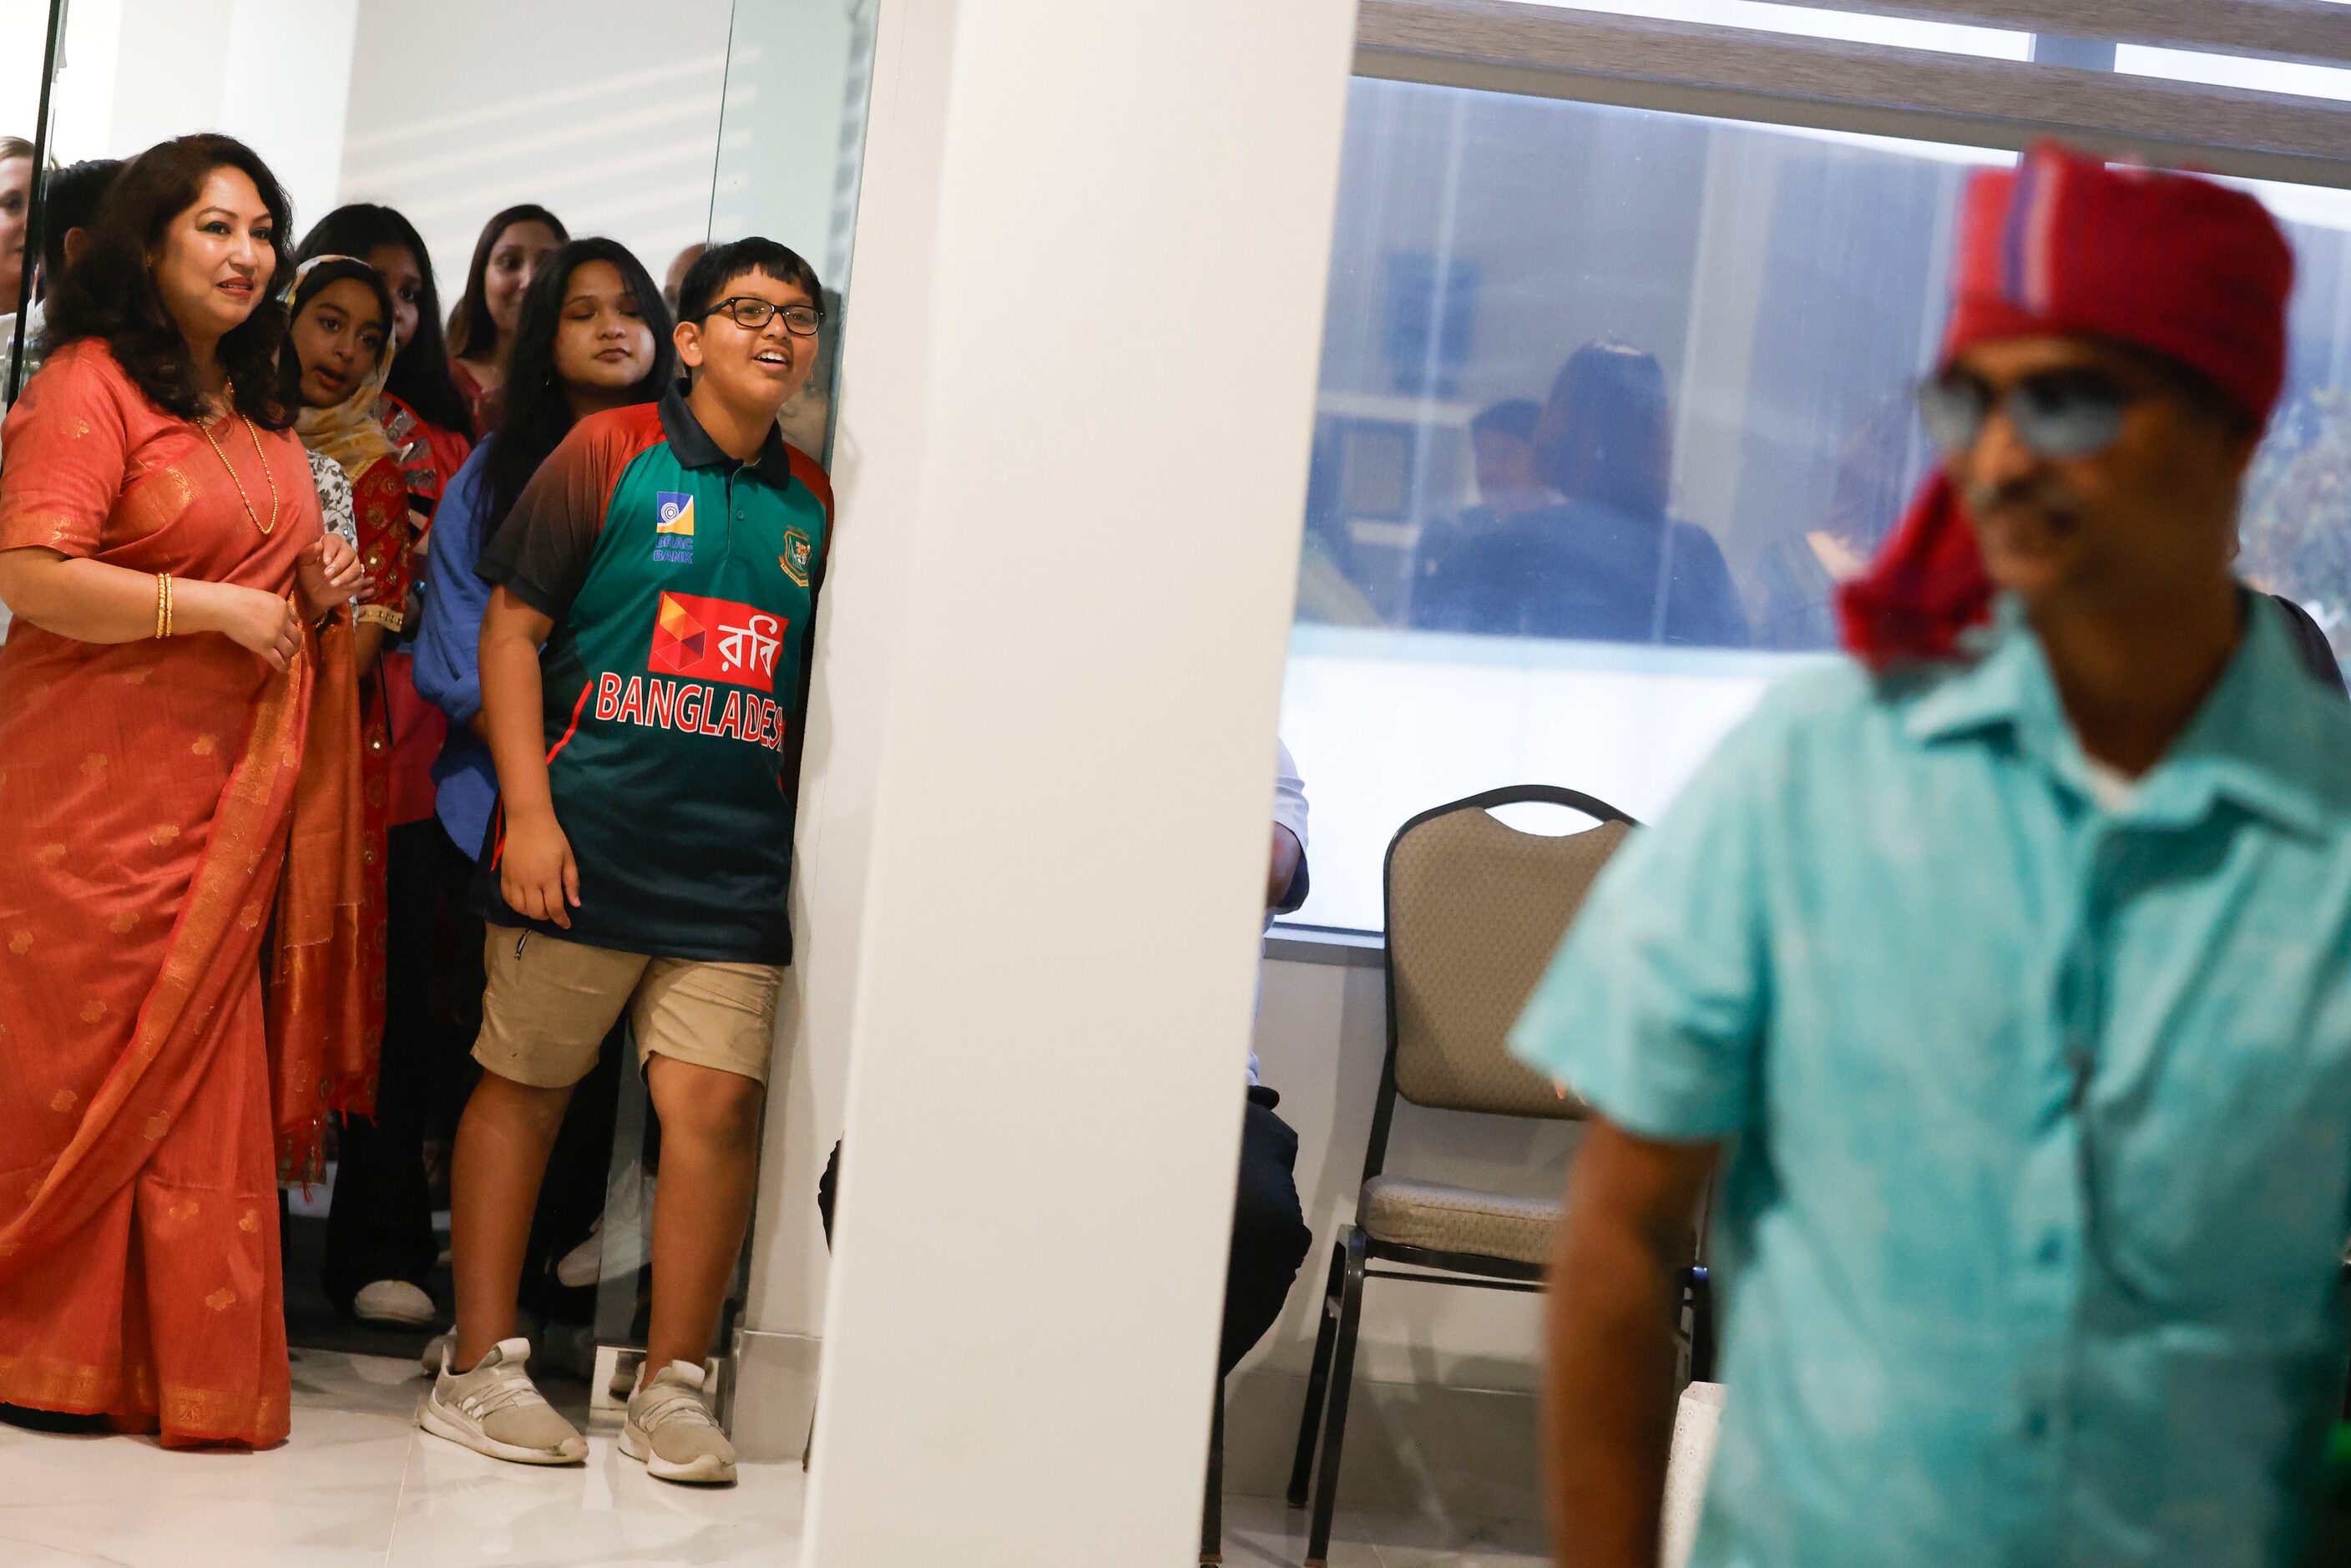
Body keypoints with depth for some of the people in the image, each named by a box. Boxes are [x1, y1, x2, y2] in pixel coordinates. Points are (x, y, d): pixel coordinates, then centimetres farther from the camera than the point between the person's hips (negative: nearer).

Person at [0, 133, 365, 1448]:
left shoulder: (265, 411, 18)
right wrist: (221, 609, -16)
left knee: (197, 1079, 6)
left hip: (228, 798, 7)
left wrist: (315, 591, 12)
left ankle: (181, 1365, 13)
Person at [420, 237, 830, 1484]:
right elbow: (511, 631, -1)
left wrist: (796, 835, 12)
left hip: (734, 864, 3)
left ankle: (673, 1385, 6)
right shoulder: (611, 454, 2)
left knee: (715, 1103, -5)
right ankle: (479, 1365, 14)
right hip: (584, 841, -3)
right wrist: (527, 812, -9)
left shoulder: (811, 502, 13)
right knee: (523, 1085, 4)